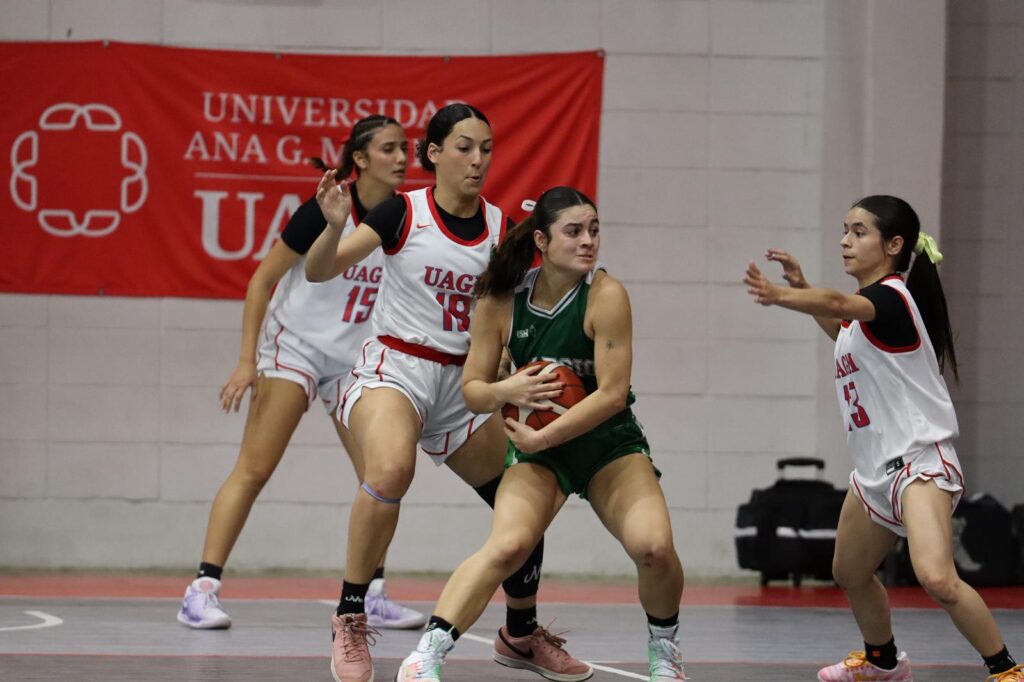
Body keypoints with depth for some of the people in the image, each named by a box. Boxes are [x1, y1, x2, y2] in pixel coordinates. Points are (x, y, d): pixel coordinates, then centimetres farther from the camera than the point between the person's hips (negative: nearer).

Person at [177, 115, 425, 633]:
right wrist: (247, 361, -18)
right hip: (294, 345, -6)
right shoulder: (324, 211, -18)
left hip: (356, 356, 6)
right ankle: (201, 592, -14)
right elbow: (261, 281, -13)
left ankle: (372, 598, 12)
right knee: (254, 468, -13)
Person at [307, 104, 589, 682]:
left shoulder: (500, 226, 3)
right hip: (396, 368, -5)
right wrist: (335, 225, -34)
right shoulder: (404, 212, -8)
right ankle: (350, 620, -23)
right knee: (392, 468, -36)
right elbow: (318, 271, -15)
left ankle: (523, 632, 32)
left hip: (464, 381, 5)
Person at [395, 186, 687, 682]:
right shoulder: (500, 301, -8)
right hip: (539, 448, 1)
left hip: (611, 443, -1)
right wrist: (506, 391, -24)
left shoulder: (605, 296, -16)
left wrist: (542, 437, -25)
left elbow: (612, 394, -20)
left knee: (654, 548, -22)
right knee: (507, 545, -26)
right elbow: (473, 390, -1)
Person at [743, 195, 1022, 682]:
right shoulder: (866, 306, 12)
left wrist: (779, 295, -56)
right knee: (850, 573, 25)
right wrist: (800, 286, 24)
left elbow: (838, 303, -40)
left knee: (937, 578, -29)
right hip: (875, 468, 11)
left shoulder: (891, 296, -17)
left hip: (918, 456, -11)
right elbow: (844, 331, 37)